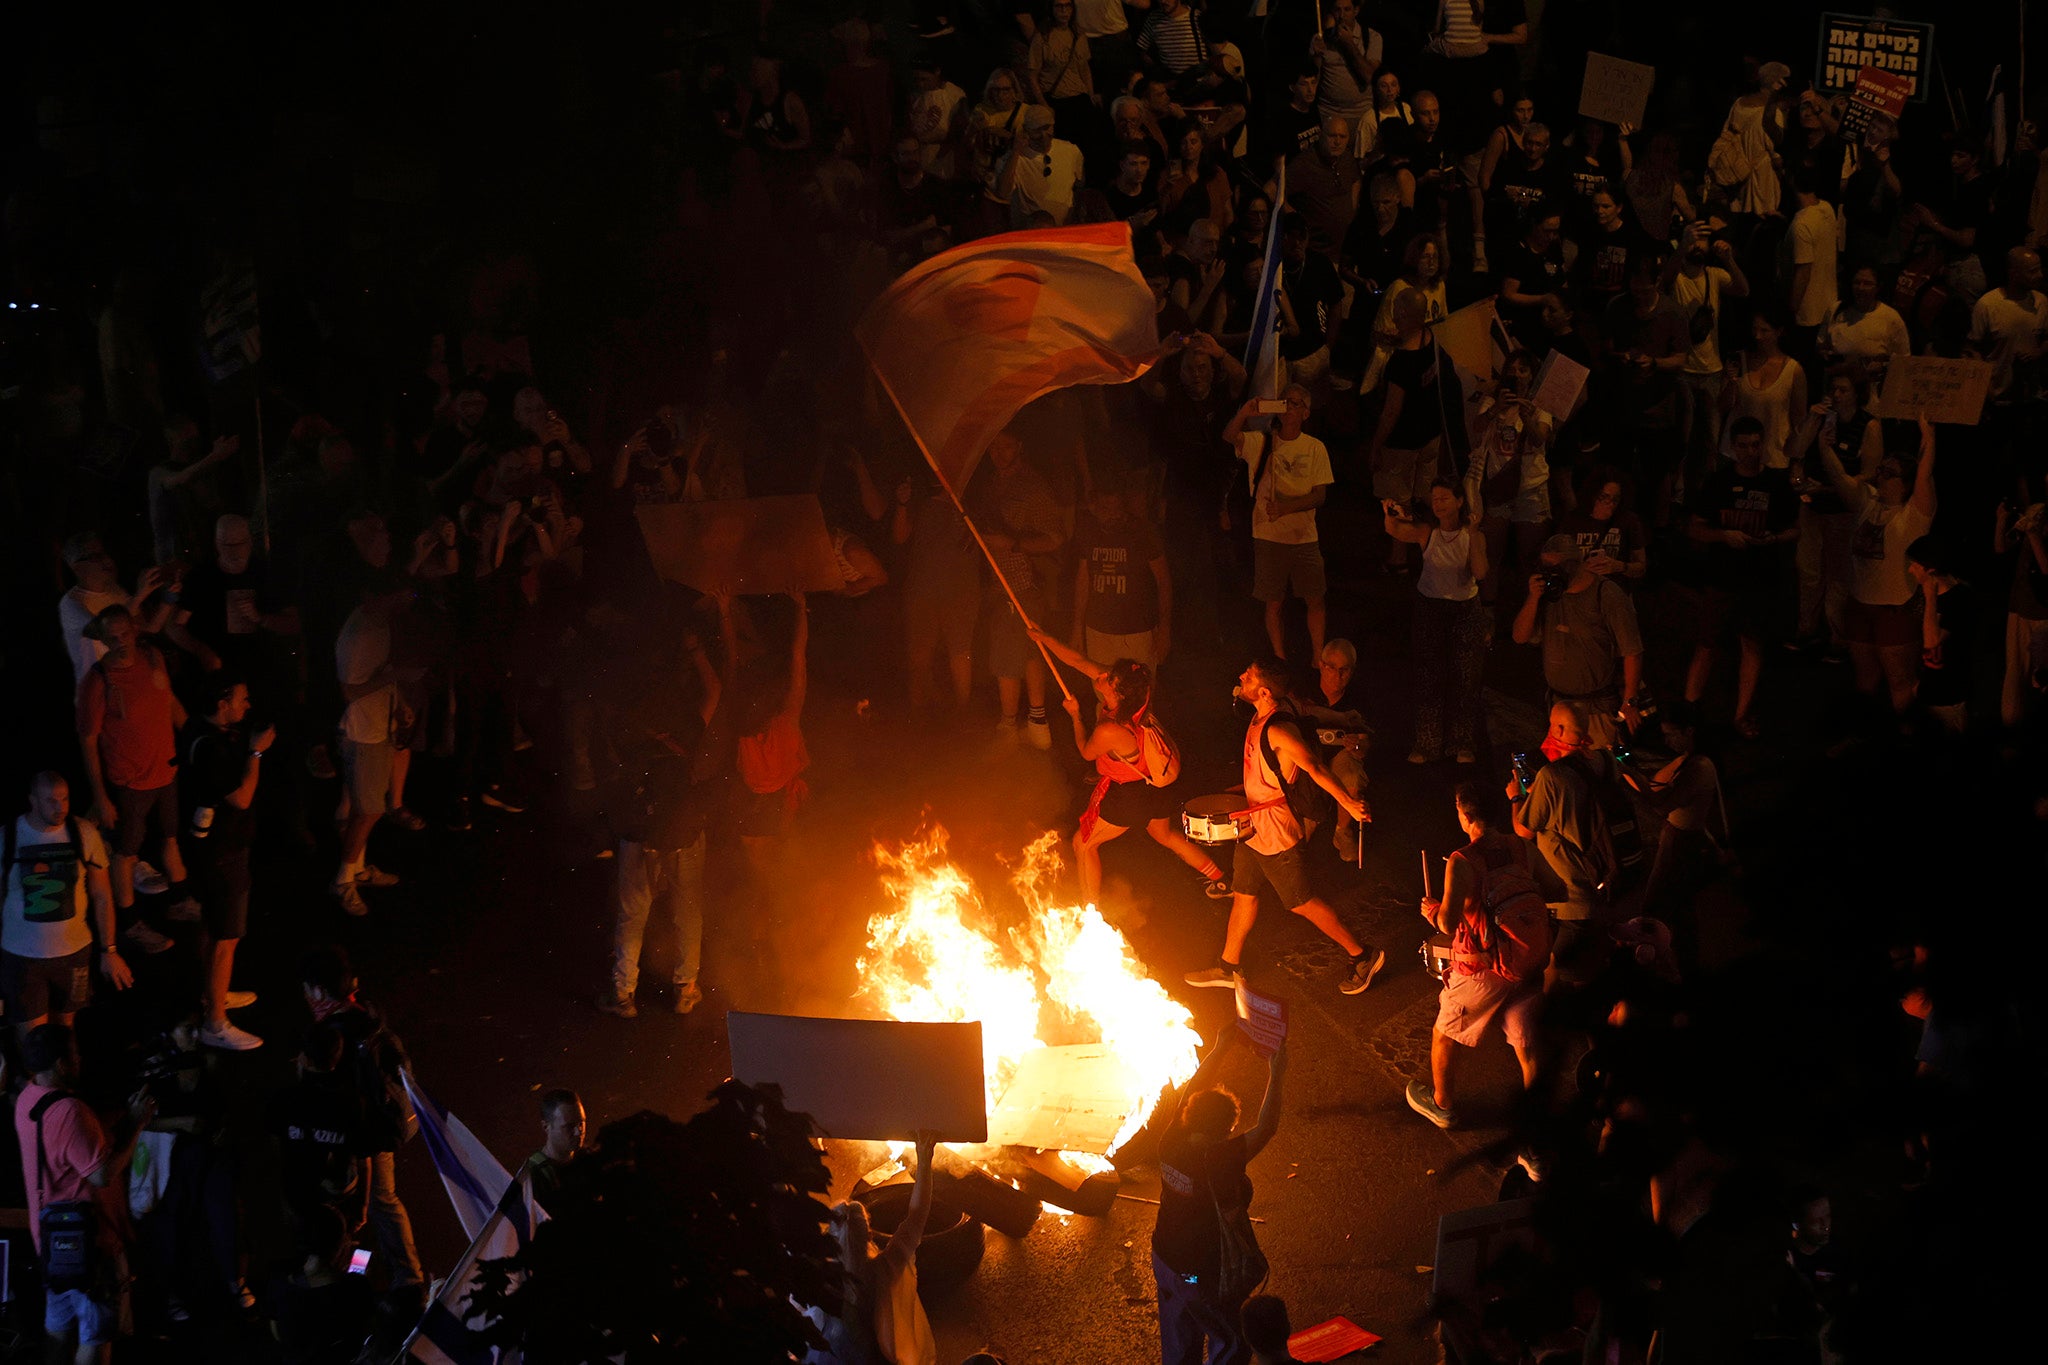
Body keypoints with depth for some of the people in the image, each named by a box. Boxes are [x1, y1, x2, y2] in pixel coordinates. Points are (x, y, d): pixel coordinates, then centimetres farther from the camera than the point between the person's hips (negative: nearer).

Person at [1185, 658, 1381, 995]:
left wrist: (1348, 802, -35)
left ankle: (1363, 956, 17)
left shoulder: (1277, 730, -30)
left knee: (1300, 902, 4)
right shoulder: (1258, 720, 0)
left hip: (1278, 834, -9)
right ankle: (1228, 967, 35)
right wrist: (1238, 792, 22)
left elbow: (1313, 767, -33)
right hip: (1255, 828, 9)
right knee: (1243, 893, 20)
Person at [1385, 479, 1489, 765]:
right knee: (1428, 677, 5)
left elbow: (1480, 573, -26)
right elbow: (1395, 532, -32)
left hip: (1465, 610, 0)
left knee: (1465, 677, 5)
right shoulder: (1426, 532, -12)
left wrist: (1473, 534, -32)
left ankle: (1464, 745, 20)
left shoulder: (1473, 535, -11)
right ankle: (1427, 744, 17)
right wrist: (1391, 516, -54)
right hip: (1430, 607, 0)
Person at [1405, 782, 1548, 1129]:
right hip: (1533, 955, 5)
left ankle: (1442, 1104, 38)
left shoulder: (1462, 862, -20)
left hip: (1487, 968, -4)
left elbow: (1448, 922, -27)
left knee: (1445, 1034, 20)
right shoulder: (1518, 847, -3)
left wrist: (1432, 909, -5)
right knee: (1524, 1038, 17)